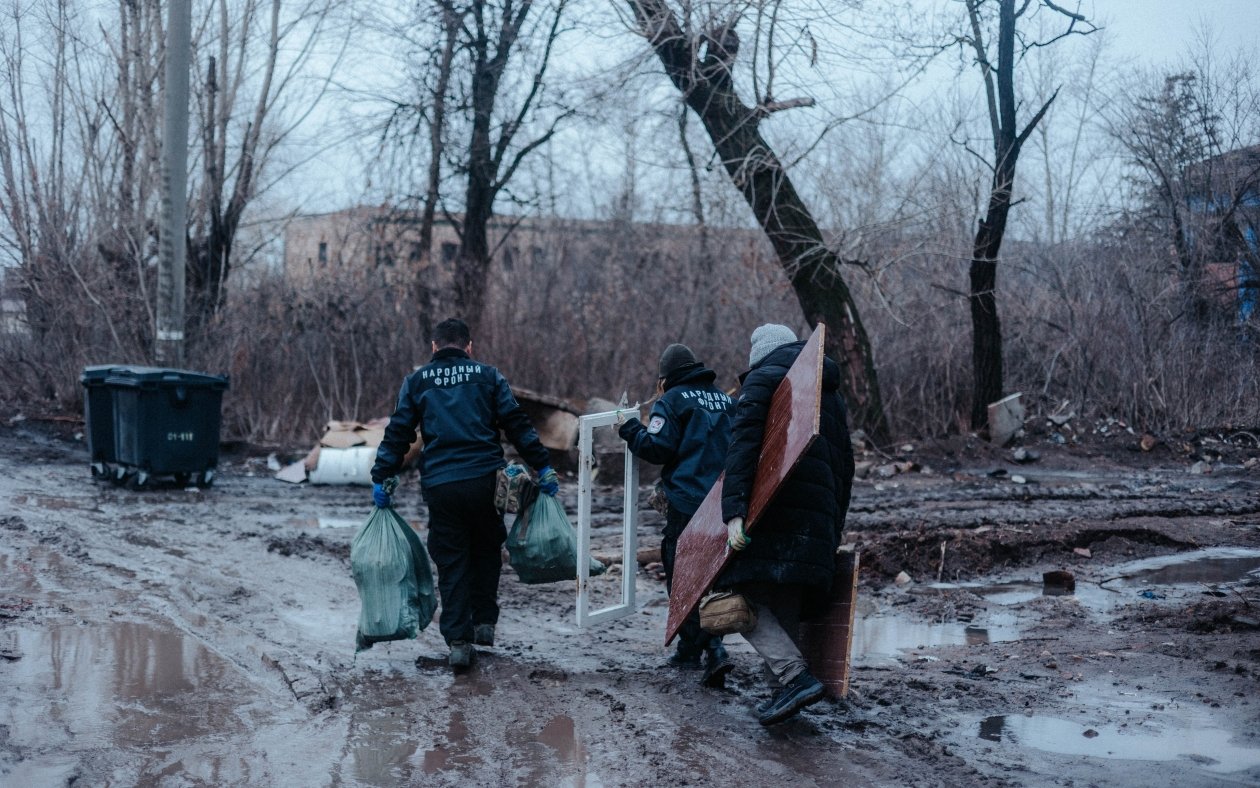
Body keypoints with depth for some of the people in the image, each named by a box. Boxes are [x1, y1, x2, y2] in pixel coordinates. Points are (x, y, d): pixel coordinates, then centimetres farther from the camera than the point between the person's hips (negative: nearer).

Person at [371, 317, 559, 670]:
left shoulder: (417, 381, 10)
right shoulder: (487, 376, 8)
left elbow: (398, 433, 6)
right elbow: (517, 425, 3)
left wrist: (381, 478, 10)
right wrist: (543, 467, 5)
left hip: (440, 486, 0)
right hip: (485, 479, 0)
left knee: (451, 563, 8)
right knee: (486, 551, 21)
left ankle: (458, 640, 3)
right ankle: (484, 622, 16)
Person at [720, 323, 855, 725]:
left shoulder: (764, 378, 3)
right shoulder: (831, 392, 27)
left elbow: (743, 443, -12)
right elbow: (845, 467, 27)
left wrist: (734, 511, -20)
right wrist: (832, 533, 29)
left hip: (774, 508, -7)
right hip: (818, 519, 8)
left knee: (745, 595, -7)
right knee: (786, 606, 12)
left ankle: (796, 677, -20)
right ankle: (787, 690, 9)